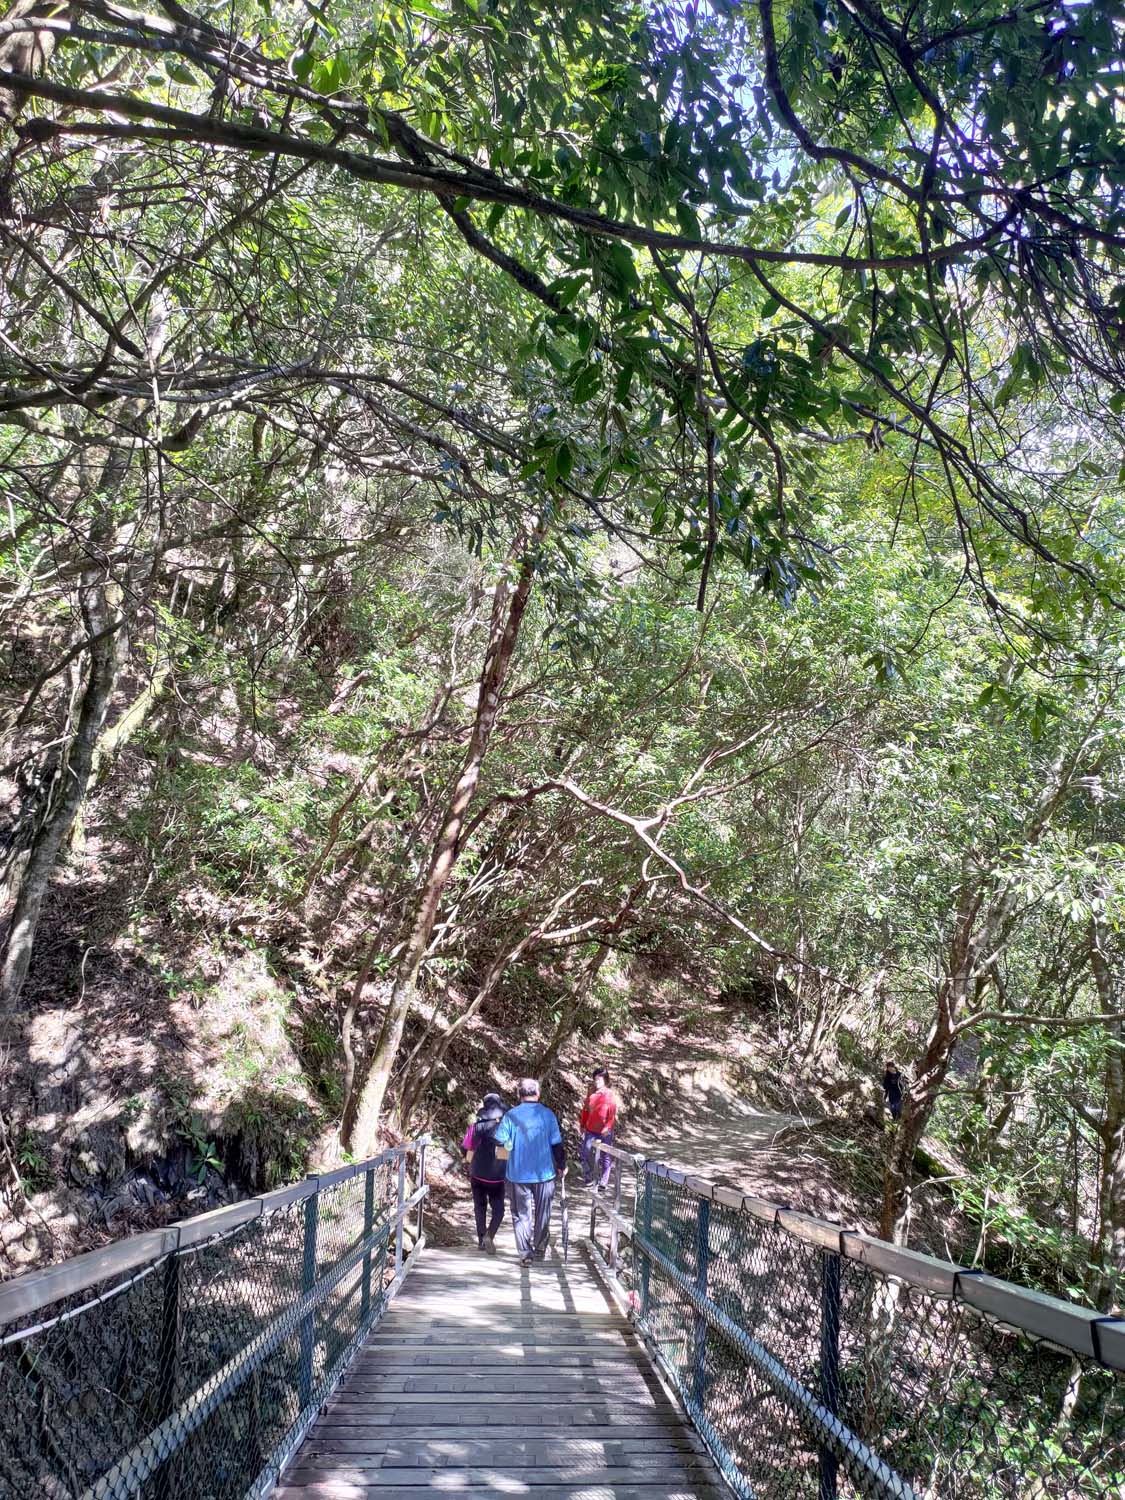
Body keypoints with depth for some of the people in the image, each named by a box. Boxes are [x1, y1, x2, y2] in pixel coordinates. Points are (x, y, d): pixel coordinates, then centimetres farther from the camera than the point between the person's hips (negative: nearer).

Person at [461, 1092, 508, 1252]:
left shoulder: (476, 1126, -9)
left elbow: (465, 1148, -1)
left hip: (477, 1175, 2)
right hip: (497, 1177, -2)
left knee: (480, 1207, 18)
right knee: (498, 1209, 9)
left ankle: (481, 1240, 18)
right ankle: (489, 1235, -14)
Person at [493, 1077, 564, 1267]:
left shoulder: (512, 1115, -7)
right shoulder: (548, 1114, -5)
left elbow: (500, 1140, -11)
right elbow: (557, 1144, -4)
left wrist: (512, 1142, 11)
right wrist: (560, 1165, 10)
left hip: (518, 1174, -1)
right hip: (544, 1173, 1)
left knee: (521, 1214, 9)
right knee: (543, 1214, 17)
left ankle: (526, 1253, 4)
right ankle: (540, 1249, 28)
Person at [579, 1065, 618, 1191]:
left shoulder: (609, 1095, -9)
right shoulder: (591, 1094, 5)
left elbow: (613, 1112, -14)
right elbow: (585, 1110, 13)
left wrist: (608, 1127, -22)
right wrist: (582, 1124, 12)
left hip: (605, 1131, -4)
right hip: (590, 1130, 4)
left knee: (606, 1156, 3)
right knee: (586, 1153, 4)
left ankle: (603, 1182, 12)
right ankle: (587, 1178, 19)